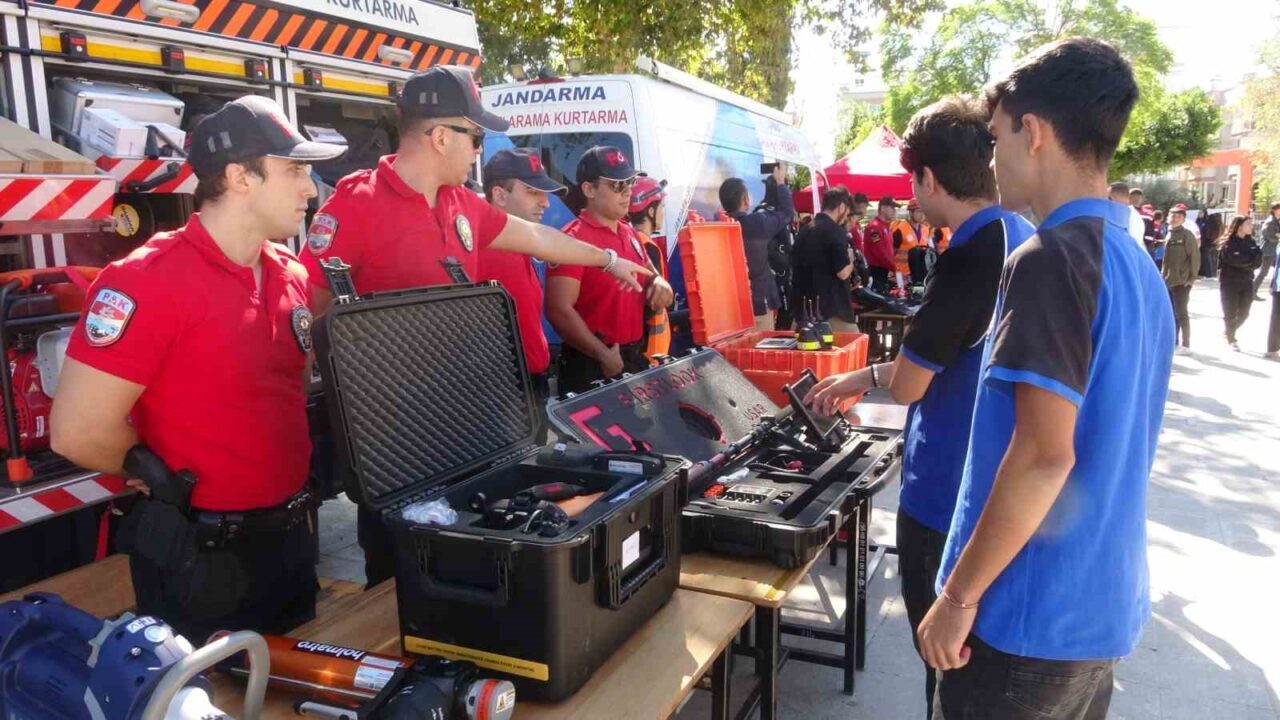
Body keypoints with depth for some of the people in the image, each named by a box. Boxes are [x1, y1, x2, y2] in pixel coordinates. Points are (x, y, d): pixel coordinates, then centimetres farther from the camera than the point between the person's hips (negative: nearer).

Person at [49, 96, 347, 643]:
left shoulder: (291, 275, 3)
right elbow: (78, 432, -22)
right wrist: (169, 480, -7)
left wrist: (291, 460, 5)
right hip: (199, 555, -7)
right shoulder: (147, 281, -20)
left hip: (289, 538, 7)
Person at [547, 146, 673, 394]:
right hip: (591, 366, -8)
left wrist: (659, 283, 0)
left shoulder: (629, 233, 11)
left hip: (635, 359, 8)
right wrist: (605, 356, -20)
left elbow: (649, 275, 25)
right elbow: (559, 310, -21)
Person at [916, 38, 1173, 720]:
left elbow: (1043, 454, -24)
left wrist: (960, 595, -16)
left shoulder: (1050, 259, -19)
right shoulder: (1140, 267, 8)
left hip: (1033, 612, -8)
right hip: (1106, 605, 8)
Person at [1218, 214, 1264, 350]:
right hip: (1229, 283, -5)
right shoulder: (1227, 243, -8)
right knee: (1230, 313, 2)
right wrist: (1251, 258, -11)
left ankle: (1229, 333, 32)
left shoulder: (1250, 242, 10)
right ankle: (1231, 338, 21)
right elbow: (1235, 259, -22)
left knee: (1243, 314, 8)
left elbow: (1258, 261, 0)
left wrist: (1244, 260, -17)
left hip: (1246, 282, 5)